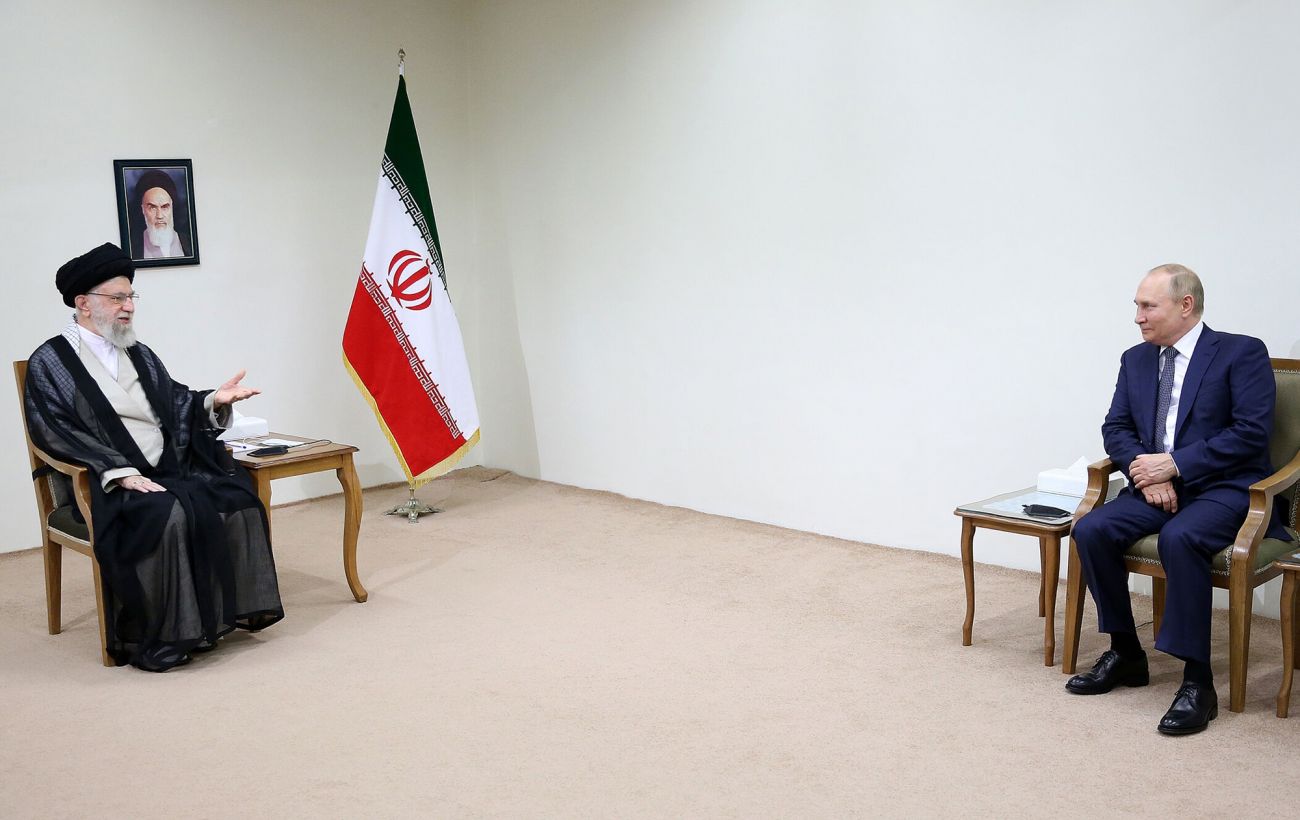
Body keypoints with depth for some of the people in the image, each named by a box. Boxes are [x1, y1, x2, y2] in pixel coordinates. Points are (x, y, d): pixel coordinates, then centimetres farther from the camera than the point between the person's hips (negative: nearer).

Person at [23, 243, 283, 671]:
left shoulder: (139, 355, 21)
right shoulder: (49, 363, 1)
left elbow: (178, 405, 17)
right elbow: (58, 435, -10)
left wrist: (213, 401, -7)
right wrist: (122, 473, -21)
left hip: (171, 471, 6)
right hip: (109, 486, -6)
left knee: (237, 500, -19)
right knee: (168, 515, -34)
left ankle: (227, 612, -11)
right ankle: (159, 637, -24)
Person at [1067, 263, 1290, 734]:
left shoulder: (1242, 353, -5)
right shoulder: (1136, 360, 13)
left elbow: (1251, 431, -14)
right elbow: (1115, 429, 12)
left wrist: (1174, 464, -18)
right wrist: (1145, 472, -9)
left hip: (1225, 488, -6)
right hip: (1158, 485, 6)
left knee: (1179, 538, -36)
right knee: (1091, 530, -19)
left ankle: (1198, 681, -26)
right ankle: (1125, 653, -3)